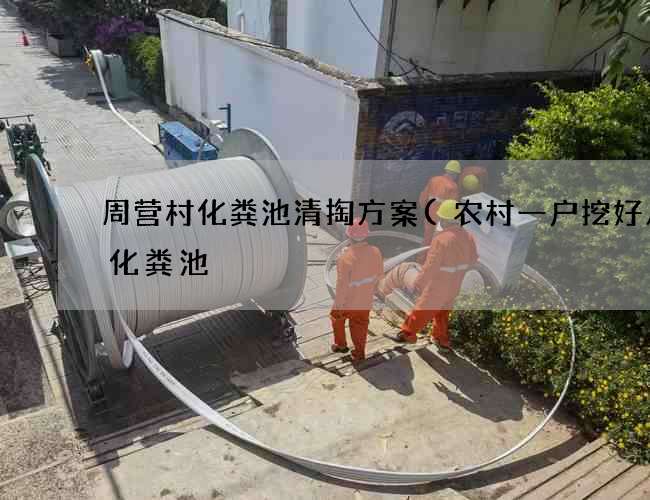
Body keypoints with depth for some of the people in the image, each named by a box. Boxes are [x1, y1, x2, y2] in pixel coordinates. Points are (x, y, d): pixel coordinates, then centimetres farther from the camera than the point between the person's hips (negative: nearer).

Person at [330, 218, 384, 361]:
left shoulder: (346, 258, -34)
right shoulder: (375, 252, -17)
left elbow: (342, 286, -26)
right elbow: (380, 274, 0)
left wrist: (338, 305, -12)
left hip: (348, 301, -4)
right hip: (366, 300, 4)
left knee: (337, 318, 26)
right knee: (360, 324, 23)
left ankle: (341, 344, 42)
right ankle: (359, 353, 36)